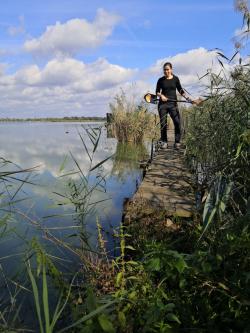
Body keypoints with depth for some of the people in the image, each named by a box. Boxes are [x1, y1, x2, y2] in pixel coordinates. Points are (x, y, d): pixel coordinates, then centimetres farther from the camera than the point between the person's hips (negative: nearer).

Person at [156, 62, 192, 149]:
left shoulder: (175, 79, 7)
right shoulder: (161, 80, 6)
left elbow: (180, 90, 12)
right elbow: (157, 91, 10)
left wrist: (187, 98, 1)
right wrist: (161, 95, -11)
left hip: (173, 104, 0)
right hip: (163, 104, 0)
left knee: (177, 122, -11)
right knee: (163, 123, 0)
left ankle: (177, 142, -3)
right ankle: (164, 142, 11)